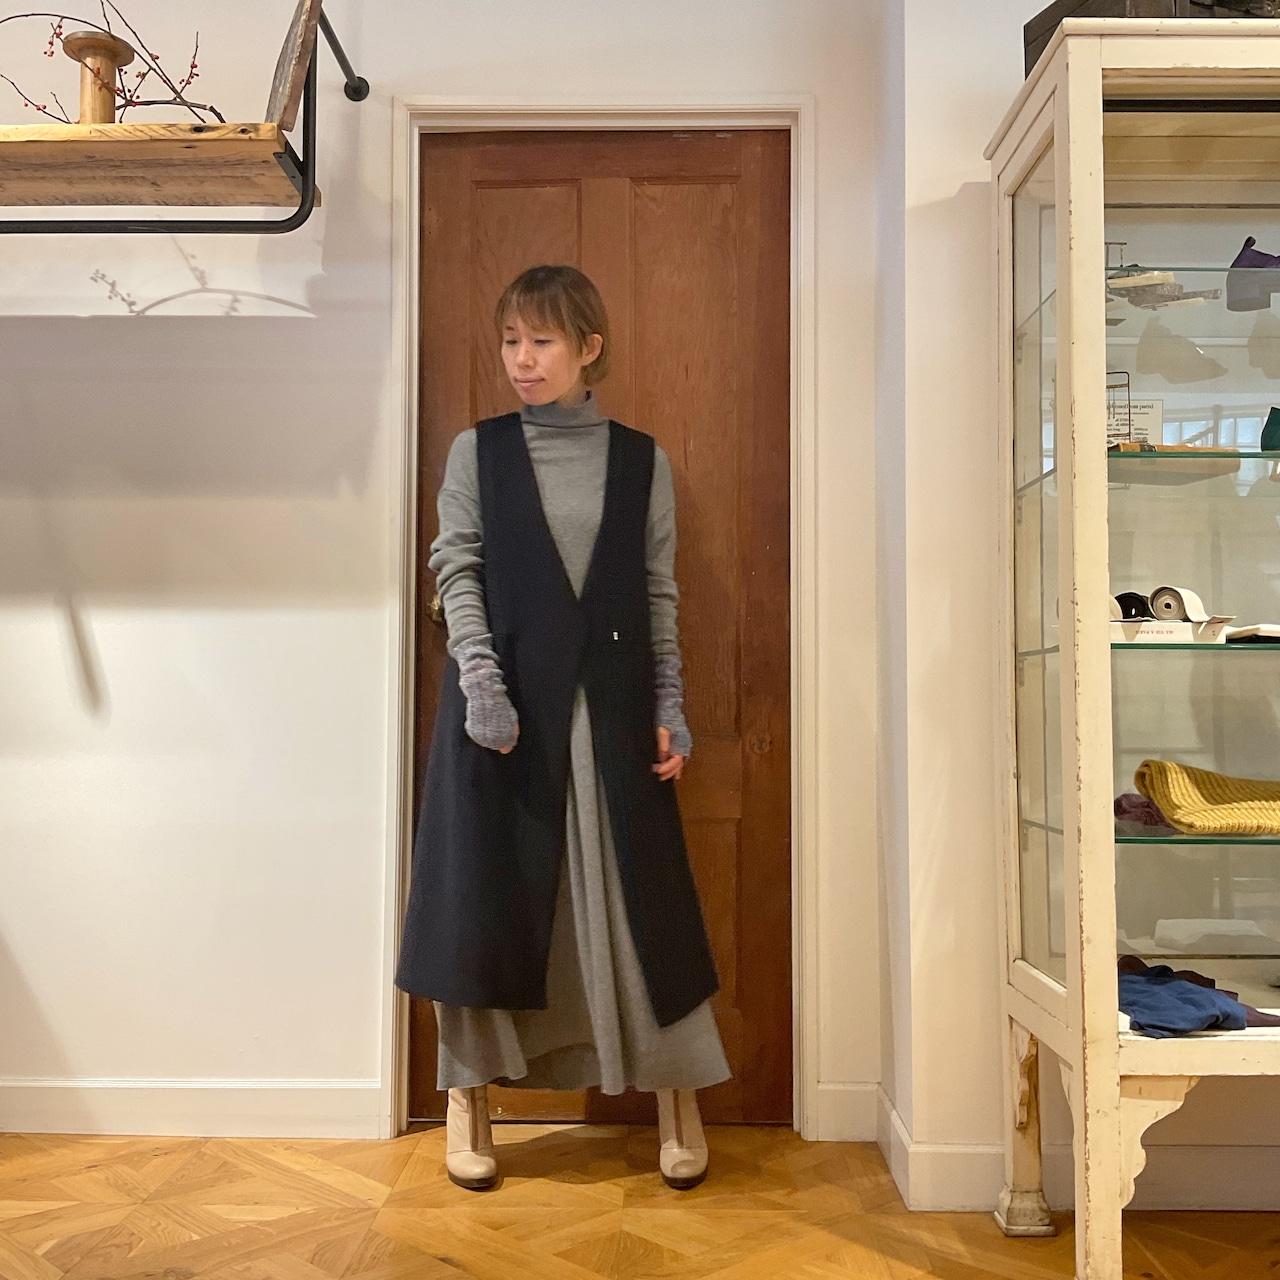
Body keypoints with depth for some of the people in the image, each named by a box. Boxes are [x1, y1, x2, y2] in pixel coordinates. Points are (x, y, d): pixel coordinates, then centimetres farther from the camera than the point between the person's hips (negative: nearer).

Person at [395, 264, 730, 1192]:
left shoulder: (642, 460, 8)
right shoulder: (478, 451, 6)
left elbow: (659, 594, 8)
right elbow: (457, 574, 1)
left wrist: (670, 707, 2)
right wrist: (483, 683, -12)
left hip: (611, 705, 1)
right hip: (505, 701, 0)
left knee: (639, 891, 3)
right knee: (488, 892, 3)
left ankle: (679, 1098, 16)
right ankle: (471, 1099, 18)